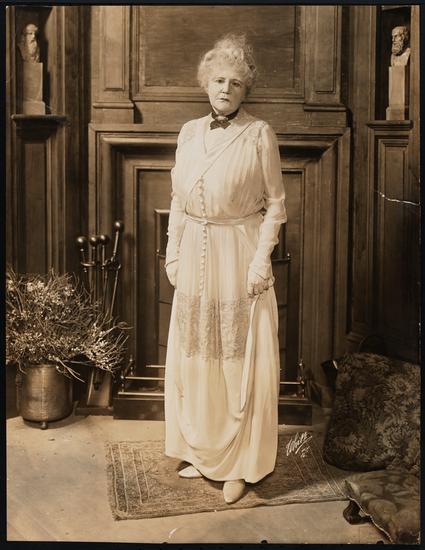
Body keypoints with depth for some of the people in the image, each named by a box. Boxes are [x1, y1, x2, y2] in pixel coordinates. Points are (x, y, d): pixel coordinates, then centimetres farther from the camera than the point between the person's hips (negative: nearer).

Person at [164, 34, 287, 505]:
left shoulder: (259, 134, -5)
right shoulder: (189, 132, 8)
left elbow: (274, 204, -6)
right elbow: (177, 200, 12)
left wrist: (262, 258, -14)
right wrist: (173, 252, 7)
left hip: (240, 258, -5)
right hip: (196, 258, 5)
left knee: (242, 362, 1)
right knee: (194, 357, 11)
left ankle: (241, 465, 15)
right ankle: (203, 452, 29)